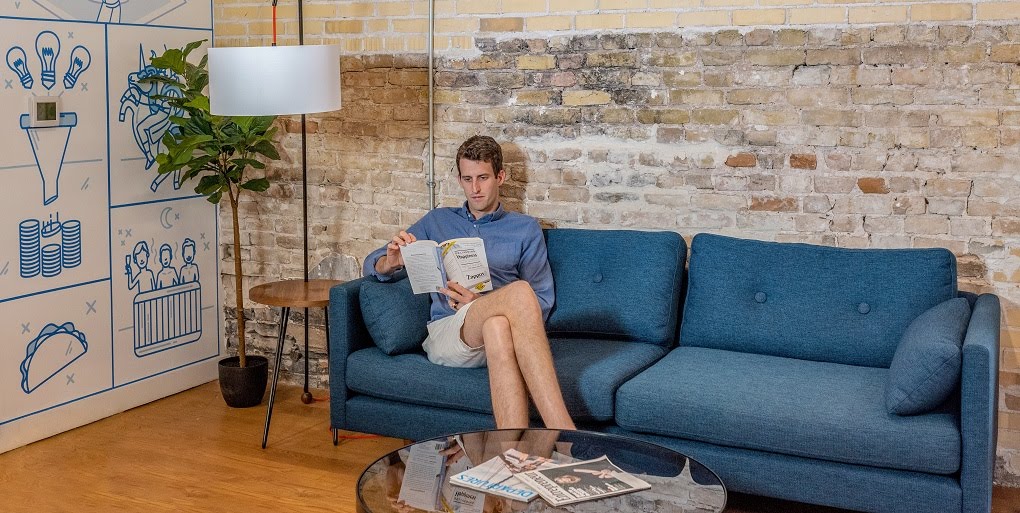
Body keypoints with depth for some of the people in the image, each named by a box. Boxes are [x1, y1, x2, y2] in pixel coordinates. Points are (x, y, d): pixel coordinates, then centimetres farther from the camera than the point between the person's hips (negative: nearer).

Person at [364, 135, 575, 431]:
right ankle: (564, 434, -48)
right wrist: (391, 262, -2)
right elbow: (372, 265, 25)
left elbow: (542, 303, 13)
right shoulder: (437, 222, 26)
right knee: (520, 291, -35)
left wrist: (480, 304, -5)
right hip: (445, 334, -1)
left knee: (497, 326, -42)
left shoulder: (525, 229, 21)